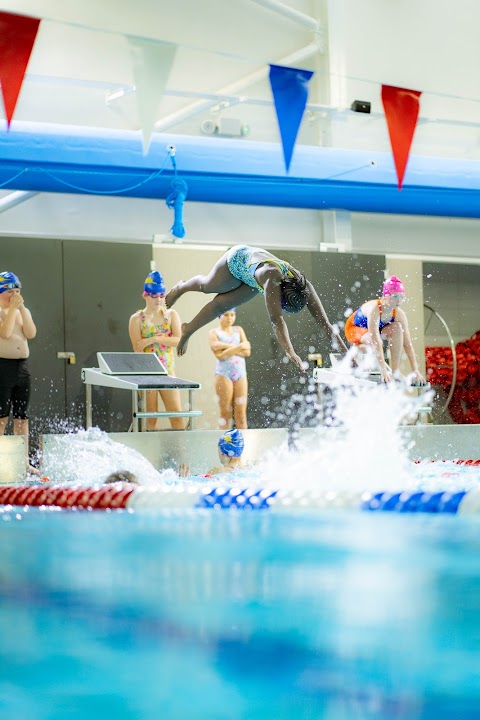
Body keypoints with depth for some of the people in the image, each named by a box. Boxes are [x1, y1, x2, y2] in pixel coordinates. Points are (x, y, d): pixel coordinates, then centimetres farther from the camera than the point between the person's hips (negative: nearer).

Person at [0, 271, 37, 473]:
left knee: (21, 417, 8)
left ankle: (24, 462, 11)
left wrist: (22, 308, -8)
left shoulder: (23, 310, 13)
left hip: (22, 366, 6)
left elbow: (31, 333, -3)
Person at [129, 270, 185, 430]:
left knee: (177, 415, -4)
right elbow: (138, 349, -7)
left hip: (167, 371, 2)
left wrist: (154, 339, -15)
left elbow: (179, 340, -8)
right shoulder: (137, 319, 0)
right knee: (151, 417, 0)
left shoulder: (171, 315, 6)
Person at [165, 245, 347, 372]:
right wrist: (290, 352, -70)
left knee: (222, 305, 12)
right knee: (207, 286, 22)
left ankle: (187, 330, 38)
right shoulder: (272, 279, -51)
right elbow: (276, 319, -60)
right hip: (239, 258, -4)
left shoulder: (304, 287, -37)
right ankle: (180, 288, 56)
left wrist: (346, 352, -45)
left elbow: (325, 323, -37)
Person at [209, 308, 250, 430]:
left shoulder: (238, 330, 13)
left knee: (241, 412, 1)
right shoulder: (214, 333, 1)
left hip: (240, 373, 4)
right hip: (224, 373, -3)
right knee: (225, 411, -2)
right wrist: (238, 348, -17)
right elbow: (220, 355, -13)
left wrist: (226, 346, -10)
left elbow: (247, 352, 0)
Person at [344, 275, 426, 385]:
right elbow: (376, 341, -44)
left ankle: (395, 371, -17)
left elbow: (407, 343, -20)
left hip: (376, 330, 6)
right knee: (373, 341, -38)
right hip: (355, 329, -6)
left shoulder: (399, 314, -21)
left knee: (397, 327, -22)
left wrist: (415, 371, -26)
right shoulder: (374, 309, -38)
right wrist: (383, 370, -48)